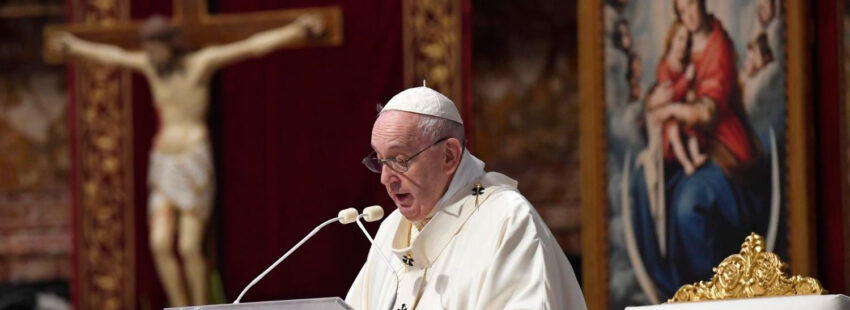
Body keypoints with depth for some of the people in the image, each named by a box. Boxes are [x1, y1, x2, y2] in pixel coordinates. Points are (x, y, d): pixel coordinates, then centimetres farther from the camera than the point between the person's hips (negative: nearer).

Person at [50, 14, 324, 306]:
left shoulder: (202, 61, -7)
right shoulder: (151, 65, 9)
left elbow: (252, 46, -15)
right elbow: (112, 55, 28)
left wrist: (295, 30, -26)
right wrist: (76, 47, 43)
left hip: (195, 164, -6)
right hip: (164, 165, 6)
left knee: (189, 248, -8)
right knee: (160, 246, -6)